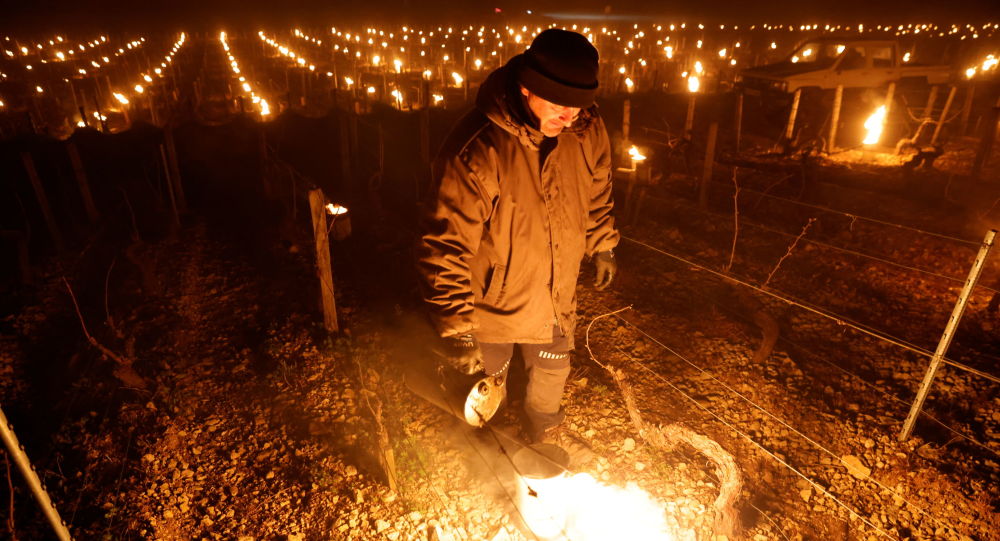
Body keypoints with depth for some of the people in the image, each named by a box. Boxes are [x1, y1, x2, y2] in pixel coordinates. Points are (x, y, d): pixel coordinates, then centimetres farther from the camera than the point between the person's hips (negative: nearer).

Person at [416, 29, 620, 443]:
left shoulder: (587, 132, -13)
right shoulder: (476, 149, -32)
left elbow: (596, 194, 8)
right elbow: (444, 247, -31)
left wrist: (602, 247, 17)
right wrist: (455, 328, -31)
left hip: (557, 296, 5)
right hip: (493, 299, -4)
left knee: (552, 372, 27)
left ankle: (541, 434, 59)